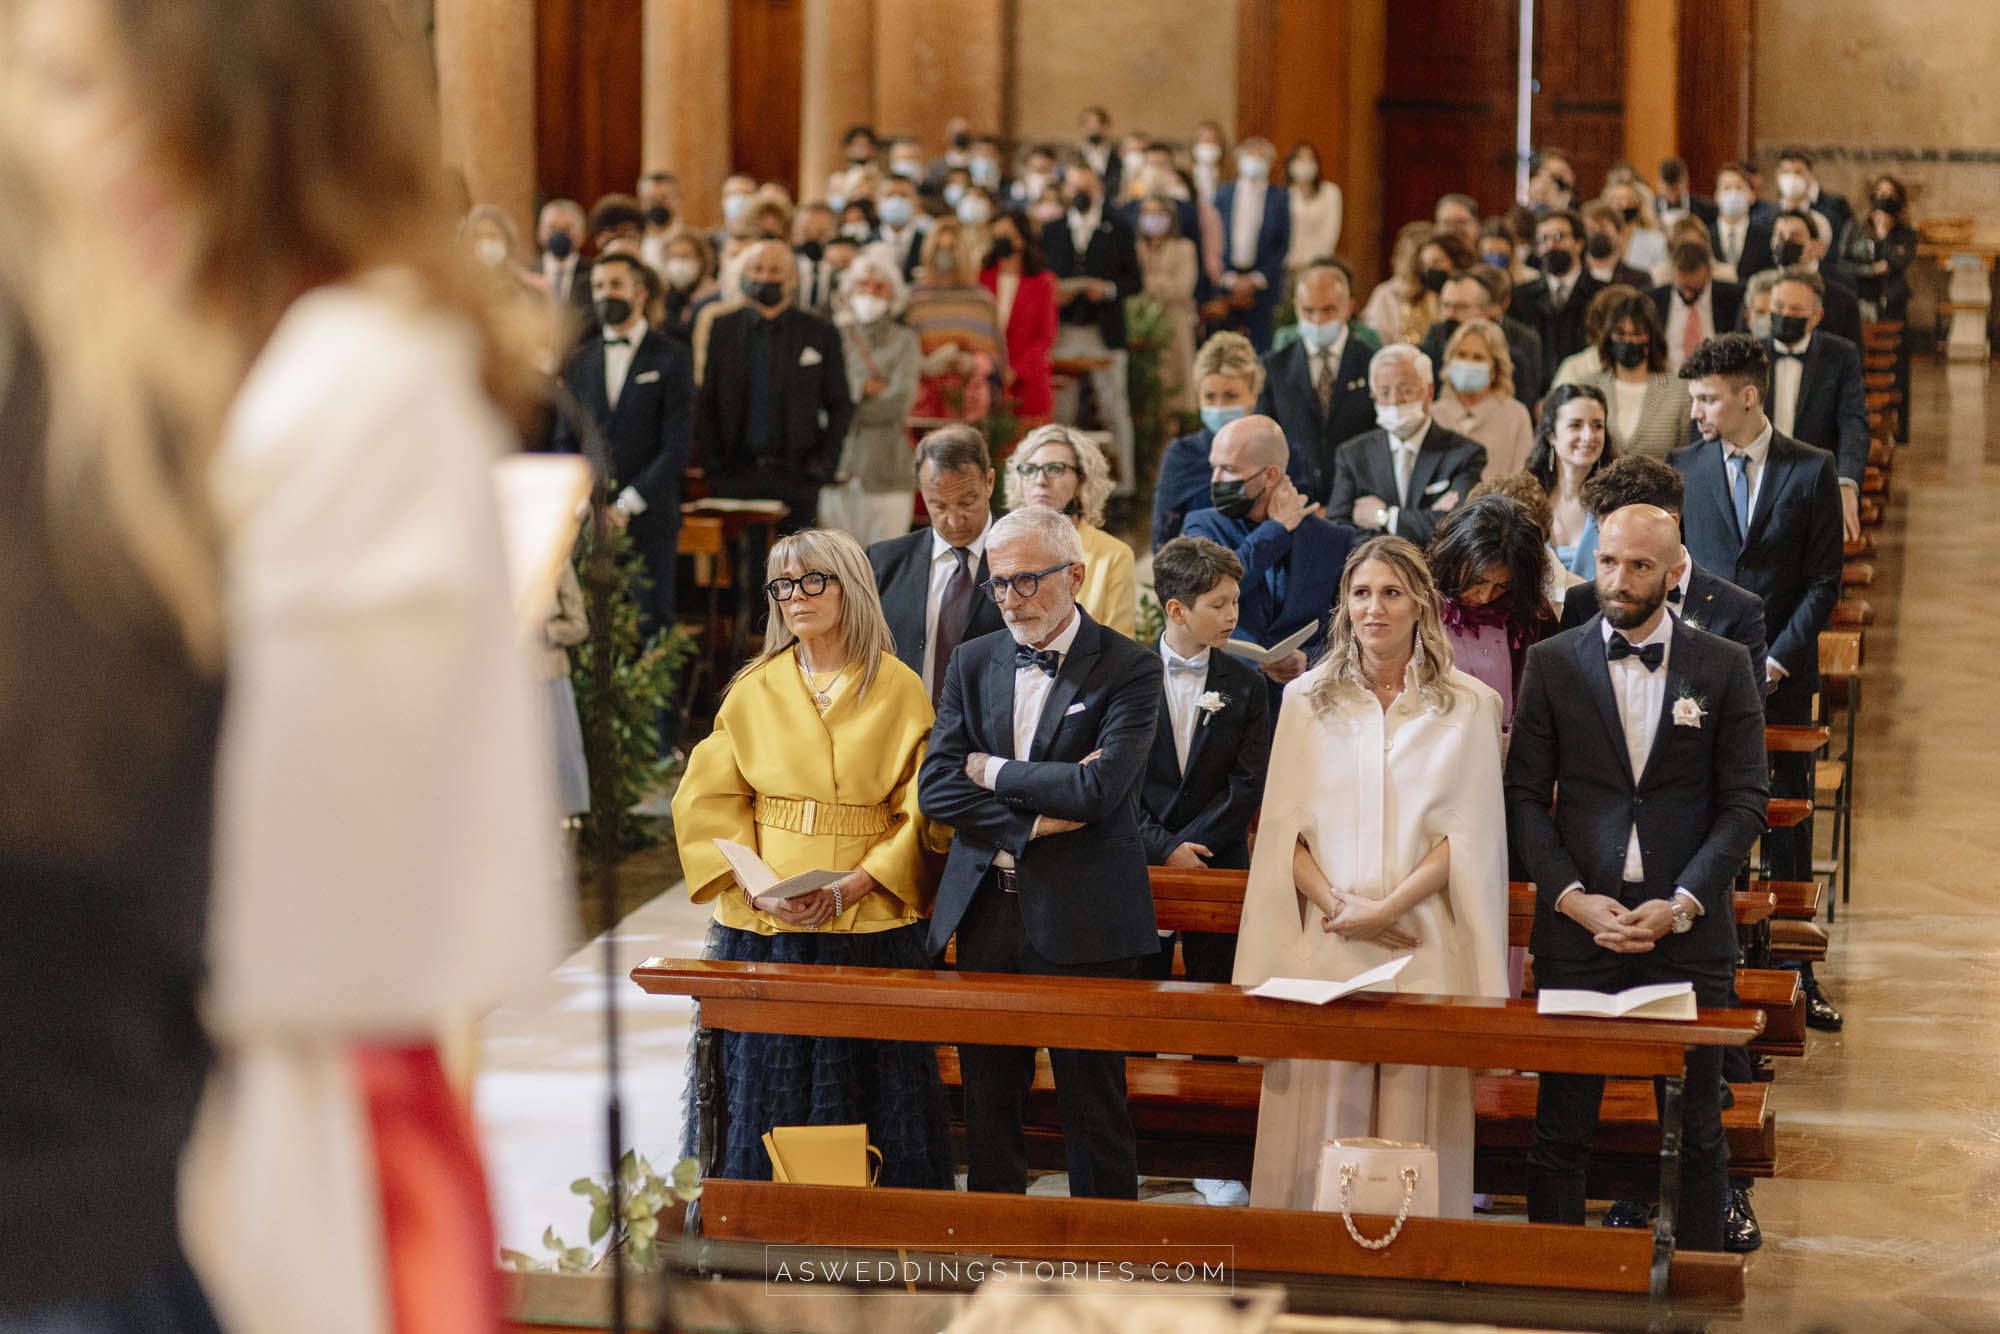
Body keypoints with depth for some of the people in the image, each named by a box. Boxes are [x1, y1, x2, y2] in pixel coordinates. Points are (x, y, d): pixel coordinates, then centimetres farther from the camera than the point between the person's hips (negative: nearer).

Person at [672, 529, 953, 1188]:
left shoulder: (899, 690, 2)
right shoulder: (754, 690, 9)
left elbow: (920, 814, -1)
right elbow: (710, 800, 6)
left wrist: (849, 888, -14)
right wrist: (758, 888, -10)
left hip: (870, 929, -2)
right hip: (762, 930, 2)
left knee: (864, 1100, 0)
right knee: (767, 1098, 3)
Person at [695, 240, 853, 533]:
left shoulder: (821, 334, 7)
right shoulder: (722, 329, 9)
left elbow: (840, 406, 10)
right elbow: (704, 402, 9)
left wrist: (824, 464, -1)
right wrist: (712, 459, -1)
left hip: (795, 476, -1)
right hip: (733, 476, 1)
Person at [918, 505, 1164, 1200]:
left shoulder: (1128, 668, -5)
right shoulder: (973, 662, 10)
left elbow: (1098, 787, -18)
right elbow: (936, 789, 1)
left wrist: (991, 770, -6)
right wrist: (1031, 823, -11)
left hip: (1081, 920, -4)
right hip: (985, 909, 4)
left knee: (1093, 1105, 1)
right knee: (987, 1100, 9)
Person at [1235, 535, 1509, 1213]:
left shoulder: (1468, 706, 5)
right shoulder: (1307, 700, 11)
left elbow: (1468, 835, -1)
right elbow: (1284, 827, 7)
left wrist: (1385, 907, -11)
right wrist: (1336, 903, -9)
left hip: (1424, 947, -1)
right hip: (1325, 948, 1)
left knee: (1415, 1127, -3)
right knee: (1321, 1123, -2)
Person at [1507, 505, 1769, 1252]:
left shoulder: (1724, 668, 5)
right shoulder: (1552, 664, 6)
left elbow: (1744, 803, 2)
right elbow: (1524, 798, 4)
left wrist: (1680, 905, -10)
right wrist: (1575, 899, -9)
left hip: (1688, 933, 0)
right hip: (1578, 927, 0)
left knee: (1697, 1131, 5)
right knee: (1562, 1128, 3)